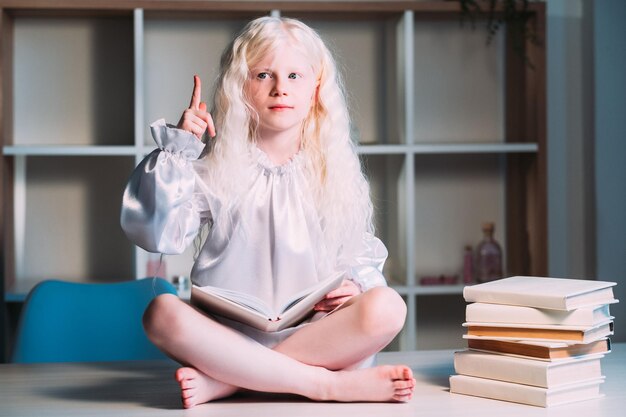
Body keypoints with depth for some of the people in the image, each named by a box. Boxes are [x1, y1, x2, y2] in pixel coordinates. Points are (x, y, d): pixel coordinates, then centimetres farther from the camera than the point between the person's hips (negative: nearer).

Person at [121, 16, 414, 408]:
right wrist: (176, 150, -12)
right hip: (229, 333, -1)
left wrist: (354, 284, -7)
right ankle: (331, 384, -30)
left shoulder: (335, 170, 9)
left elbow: (360, 254, 15)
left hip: (312, 333, 2)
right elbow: (159, 234, -8)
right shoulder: (216, 167, 4)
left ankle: (227, 381, -27)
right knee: (163, 313, -32)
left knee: (386, 307, -28)